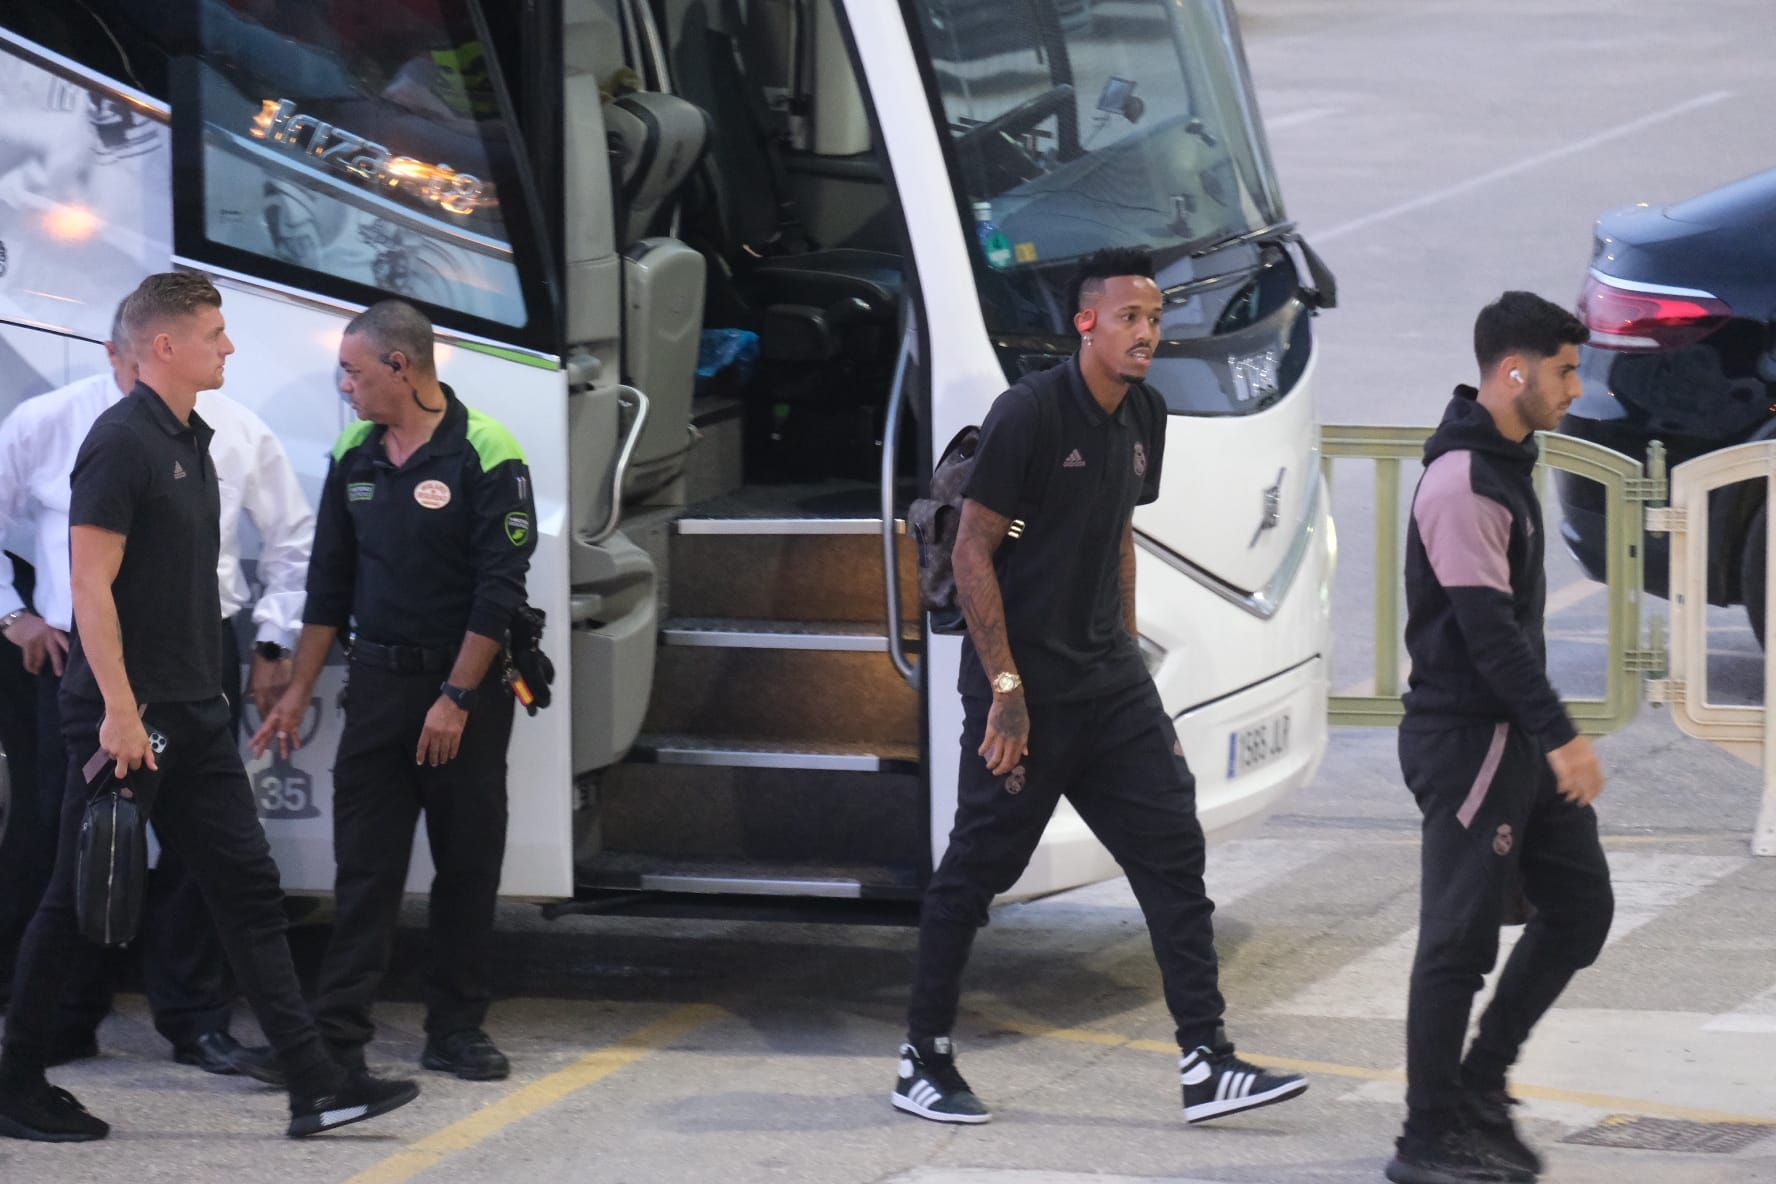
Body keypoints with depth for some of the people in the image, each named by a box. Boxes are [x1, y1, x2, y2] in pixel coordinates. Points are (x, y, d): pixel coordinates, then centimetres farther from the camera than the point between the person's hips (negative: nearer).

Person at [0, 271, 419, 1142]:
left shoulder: (190, 441, 15)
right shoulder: (122, 441, -14)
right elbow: (91, 584, -19)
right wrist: (119, 710, -23)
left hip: (191, 713, 9)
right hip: (127, 715, -9)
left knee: (247, 889, 4)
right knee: (79, 901, 0)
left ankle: (313, 1084, 3)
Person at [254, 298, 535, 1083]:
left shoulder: (483, 454, -10)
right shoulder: (355, 455, 8)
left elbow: (499, 591, -13)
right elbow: (330, 582, 14)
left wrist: (456, 698, -16)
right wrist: (298, 692, 12)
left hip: (467, 686, -4)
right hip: (378, 680, 4)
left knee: (468, 865, 3)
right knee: (363, 861, 0)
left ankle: (456, 1030, 11)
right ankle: (338, 1031, -2)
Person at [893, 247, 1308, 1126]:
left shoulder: (1144, 417, 8)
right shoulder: (1030, 413, -15)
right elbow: (972, 550, -14)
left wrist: (1127, 658, 17)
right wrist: (1005, 686, -18)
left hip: (1107, 676, 7)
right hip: (1027, 681, -7)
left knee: (1172, 850, 0)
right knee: (977, 866, 2)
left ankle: (1206, 1066, -1)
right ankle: (923, 1061, 15)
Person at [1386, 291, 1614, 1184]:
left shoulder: (1505, 465, 14)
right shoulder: (1462, 481, -17)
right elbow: (1487, 627, -23)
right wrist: (1560, 737, -26)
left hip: (1514, 737, 10)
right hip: (1468, 741, -10)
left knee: (1580, 907, 9)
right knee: (1460, 937, -5)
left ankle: (1480, 1089, 17)